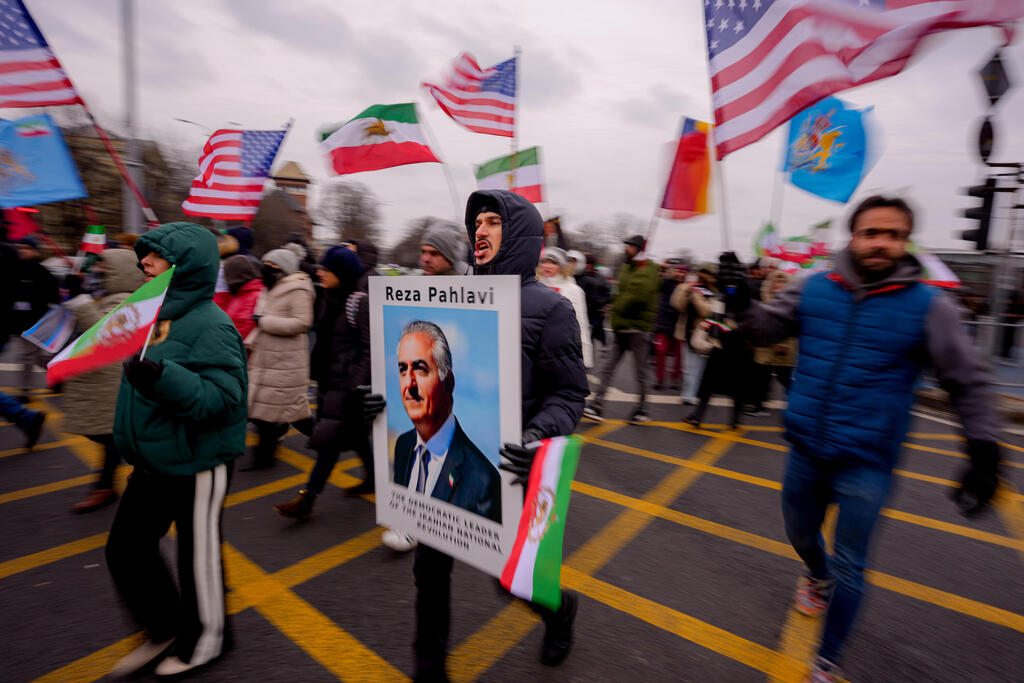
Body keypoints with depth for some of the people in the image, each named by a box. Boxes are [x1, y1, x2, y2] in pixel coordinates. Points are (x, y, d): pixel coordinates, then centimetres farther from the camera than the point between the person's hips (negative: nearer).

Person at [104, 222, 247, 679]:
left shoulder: (211, 326, -22)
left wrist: (160, 377, -41)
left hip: (197, 465, -9)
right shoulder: (159, 312, 6)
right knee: (126, 548, 17)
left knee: (198, 554, 9)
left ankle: (204, 640, 35)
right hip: (154, 461, 9)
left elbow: (223, 398, -31)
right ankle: (166, 629, 39)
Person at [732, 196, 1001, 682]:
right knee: (799, 532, 24)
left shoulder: (929, 305, -9)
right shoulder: (813, 289, -5)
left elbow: (967, 382, -2)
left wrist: (984, 453, -5)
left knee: (849, 567, 7)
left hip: (866, 464, -2)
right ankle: (818, 576, 60)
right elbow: (765, 328, -1)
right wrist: (740, 302, -20)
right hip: (805, 449, 3)